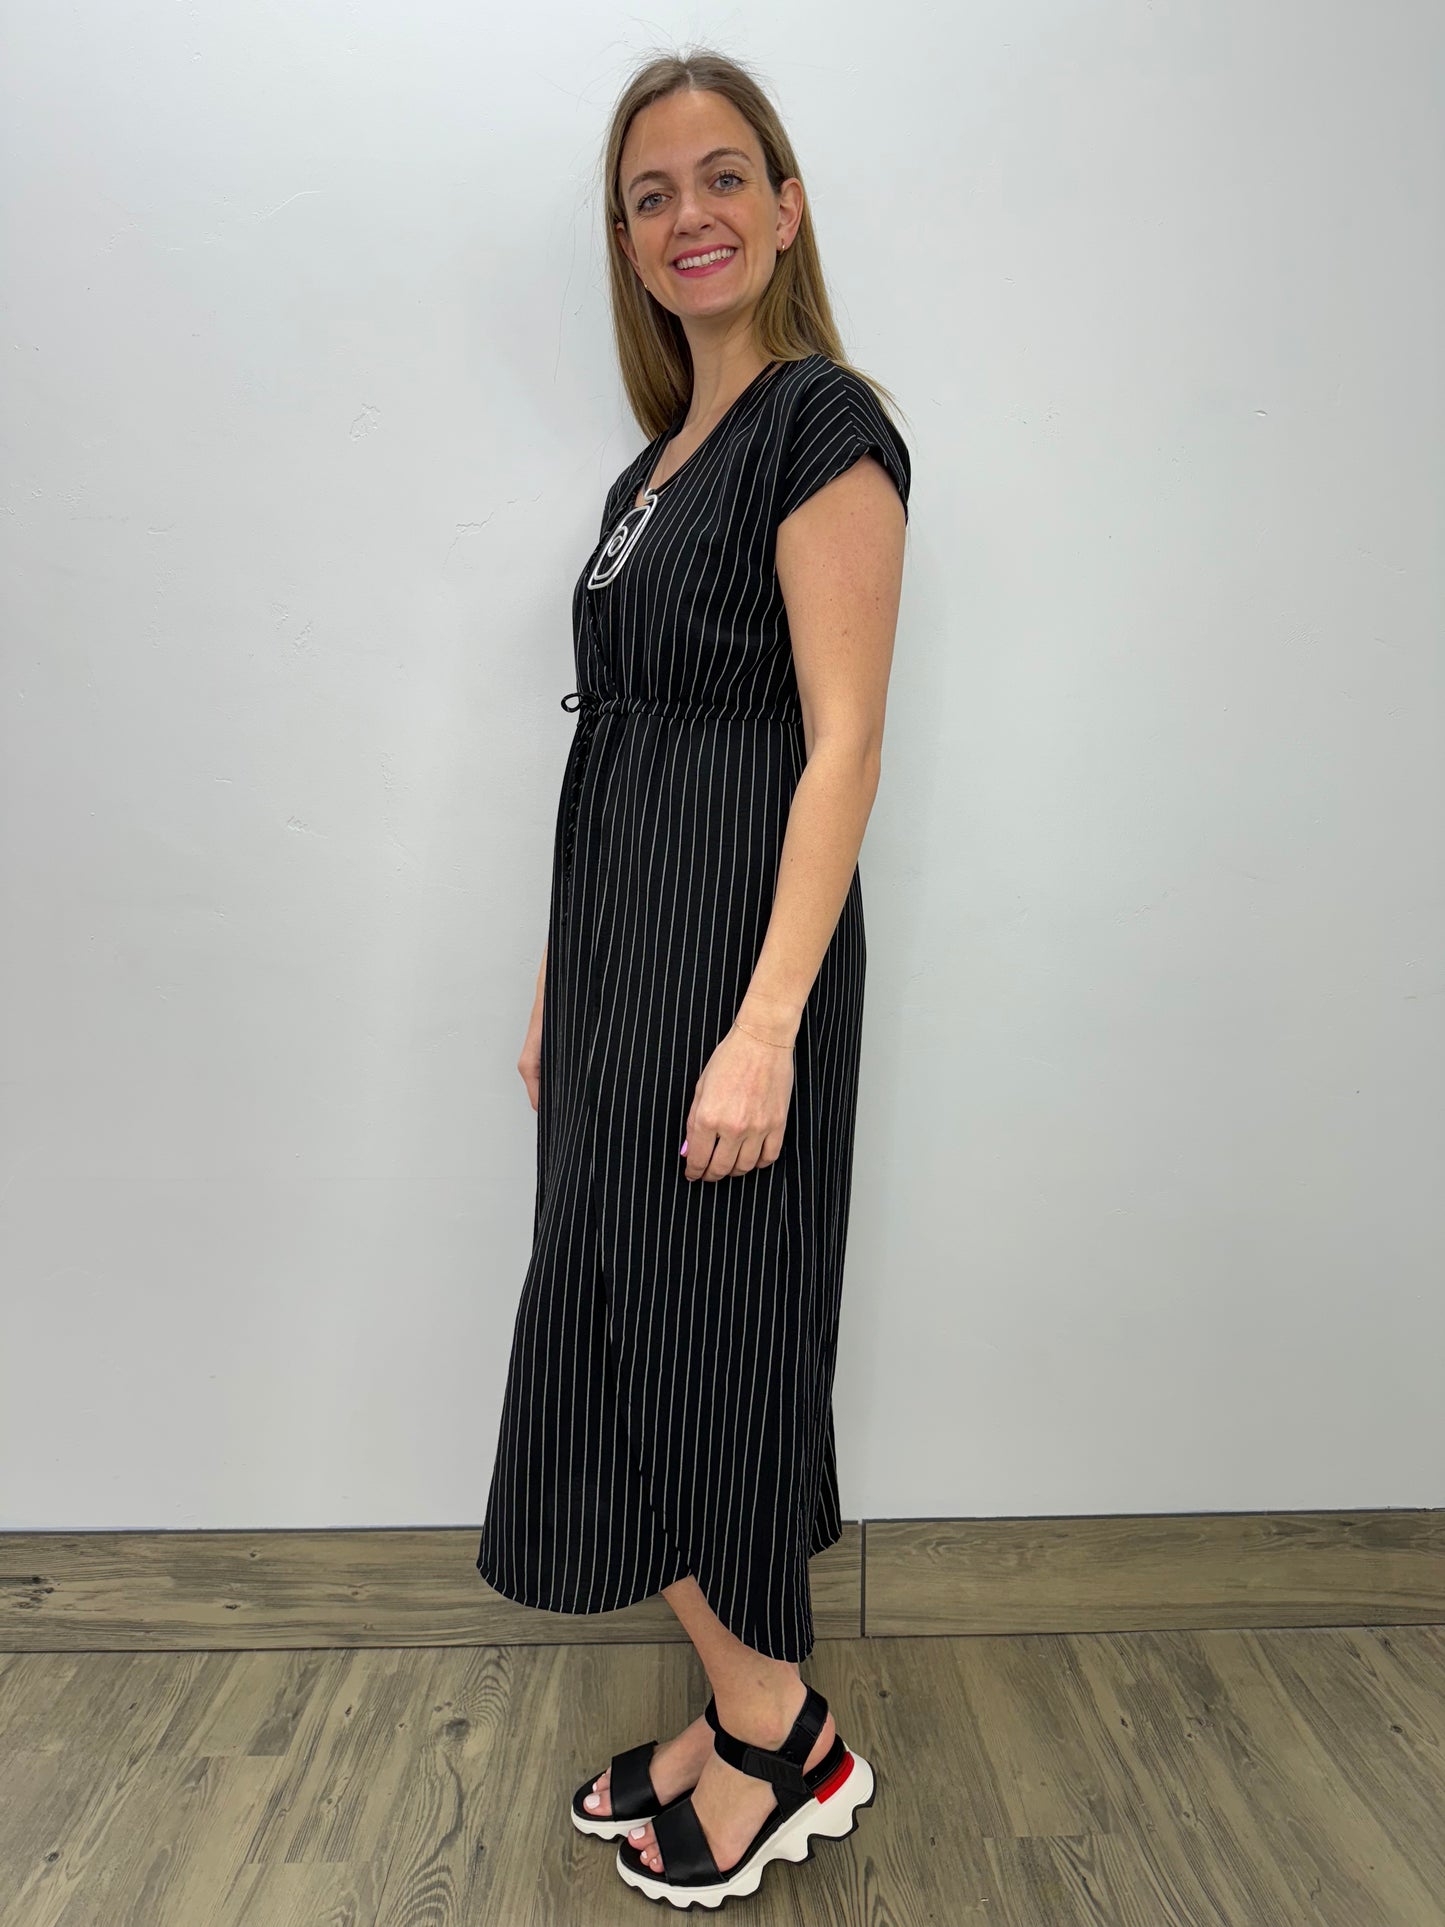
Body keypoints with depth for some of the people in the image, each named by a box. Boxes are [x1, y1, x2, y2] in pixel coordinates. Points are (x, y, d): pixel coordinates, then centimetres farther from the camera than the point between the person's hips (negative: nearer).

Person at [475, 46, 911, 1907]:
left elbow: (841, 742, -15)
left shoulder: (823, 422, -5)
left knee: (711, 1335, 1)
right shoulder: (653, 466, 19)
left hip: (731, 956, -9)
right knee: (616, 1332, 12)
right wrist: (558, 989, 15)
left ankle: (775, 1746, 25)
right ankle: (747, 1709, 30)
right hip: (615, 960, 9)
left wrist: (767, 1025, -22)